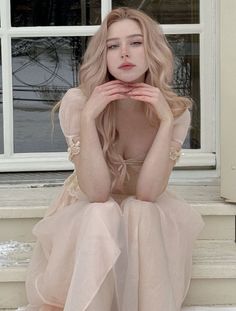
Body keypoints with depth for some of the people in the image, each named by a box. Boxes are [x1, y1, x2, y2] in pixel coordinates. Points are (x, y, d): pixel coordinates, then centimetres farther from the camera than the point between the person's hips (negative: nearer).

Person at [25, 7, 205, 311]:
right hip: (85, 216, -1)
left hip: (146, 219, 1)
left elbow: (147, 193, -24)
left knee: (140, 214, -32)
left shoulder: (175, 109, -16)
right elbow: (96, 193, -26)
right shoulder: (77, 102, -21)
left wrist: (165, 121, -32)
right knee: (101, 217, -34)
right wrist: (88, 117, -36)